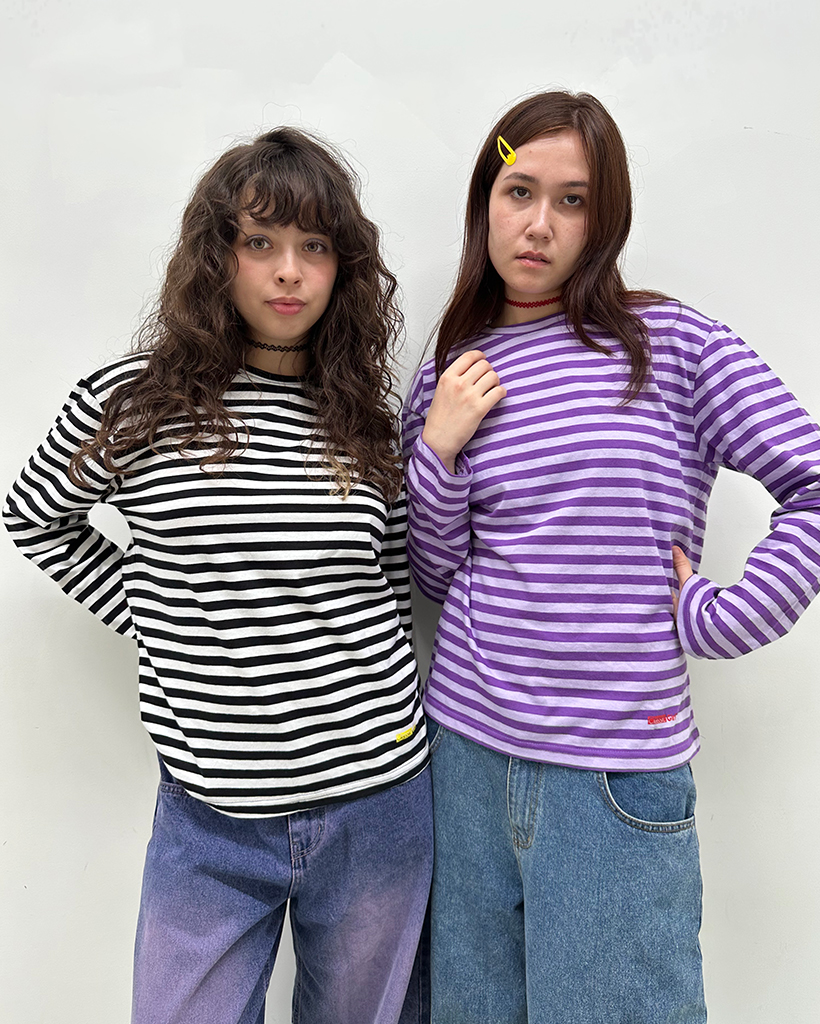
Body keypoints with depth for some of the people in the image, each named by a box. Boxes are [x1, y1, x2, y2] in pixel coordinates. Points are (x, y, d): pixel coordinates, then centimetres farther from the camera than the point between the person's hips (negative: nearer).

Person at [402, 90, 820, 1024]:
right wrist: (437, 451, -7)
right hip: (464, 747, 4)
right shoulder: (448, 376, 5)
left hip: (619, 771, -3)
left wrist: (713, 621, -9)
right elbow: (435, 577, 6)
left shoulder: (670, 344, -4)